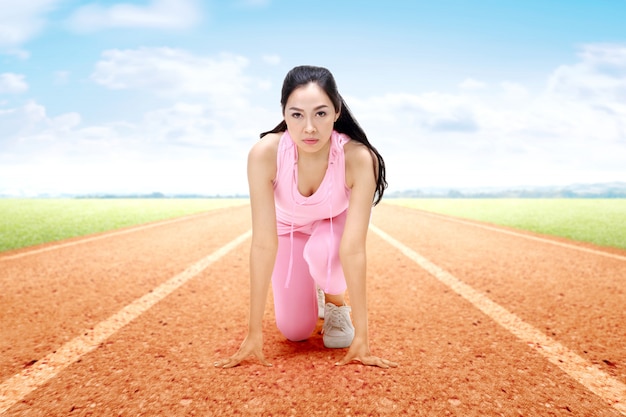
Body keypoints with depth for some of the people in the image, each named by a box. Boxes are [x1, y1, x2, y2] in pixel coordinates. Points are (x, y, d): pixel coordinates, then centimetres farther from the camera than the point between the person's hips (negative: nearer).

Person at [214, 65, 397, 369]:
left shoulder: (358, 158, -38)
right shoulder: (264, 154, -37)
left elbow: (352, 249, -37)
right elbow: (263, 244, -35)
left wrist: (361, 337, -36)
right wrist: (254, 332, -33)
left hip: (336, 223, 0)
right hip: (289, 227, 1)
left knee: (322, 251, -36)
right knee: (294, 331, -5)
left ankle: (336, 303, -2)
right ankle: (310, 288, 29)